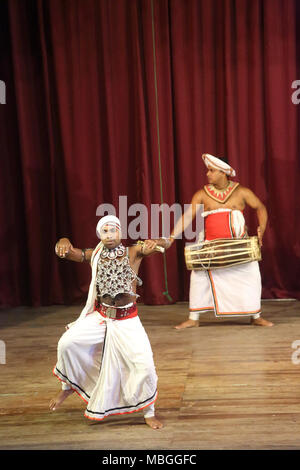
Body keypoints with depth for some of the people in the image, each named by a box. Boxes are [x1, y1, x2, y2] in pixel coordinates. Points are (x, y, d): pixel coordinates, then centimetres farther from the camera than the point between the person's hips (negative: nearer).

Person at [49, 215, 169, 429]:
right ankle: (69, 386, 15)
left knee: (144, 364, -10)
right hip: (100, 317, 2)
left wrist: (153, 242, -38)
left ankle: (149, 413, 13)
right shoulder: (95, 255, 1)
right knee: (67, 343, -14)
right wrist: (64, 243, -29)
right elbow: (67, 252, -5)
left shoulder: (133, 253, -5)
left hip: (127, 321, -2)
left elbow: (165, 244, -15)